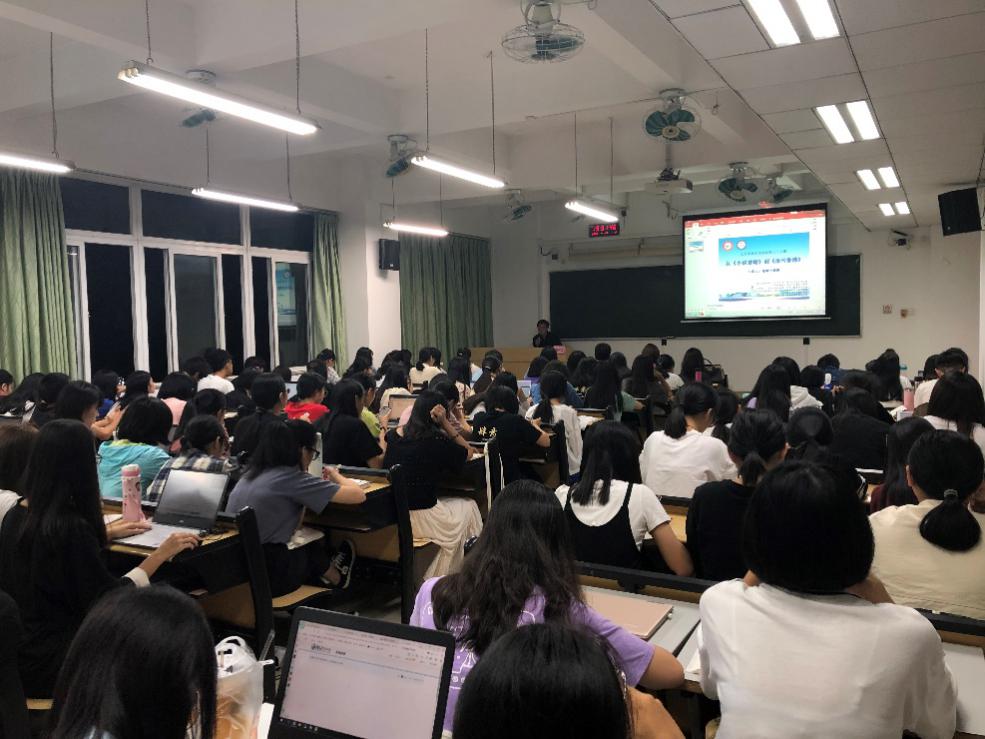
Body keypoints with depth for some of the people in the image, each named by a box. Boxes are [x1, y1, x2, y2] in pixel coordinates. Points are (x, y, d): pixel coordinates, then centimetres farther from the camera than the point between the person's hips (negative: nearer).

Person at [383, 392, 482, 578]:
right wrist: (445, 423, -7)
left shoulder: (395, 435, 1)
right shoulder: (437, 441, -15)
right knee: (469, 507, 21)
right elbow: (468, 452, -1)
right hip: (420, 517, -6)